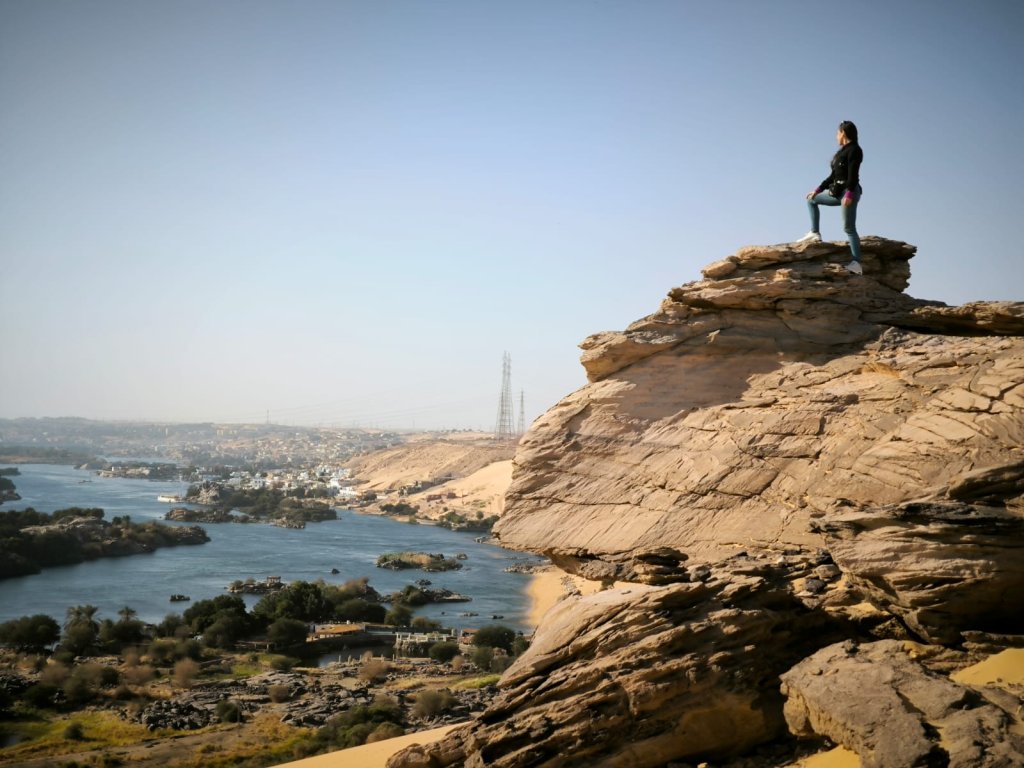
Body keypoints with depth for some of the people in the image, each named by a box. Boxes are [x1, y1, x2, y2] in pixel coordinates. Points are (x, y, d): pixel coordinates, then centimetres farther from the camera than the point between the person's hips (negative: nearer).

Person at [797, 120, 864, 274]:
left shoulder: (854, 150, -8)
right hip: (838, 192, 10)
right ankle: (815, 233, 11)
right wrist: (818, 190, 21)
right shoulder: (842, 152, 19)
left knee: (849, 228, -15)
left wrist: (849, 194, -28)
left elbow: (853, 174, -19)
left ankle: (856, 263, -20)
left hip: (849, 192, -10)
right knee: (812, 199, 21)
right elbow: (833, 175, 22)